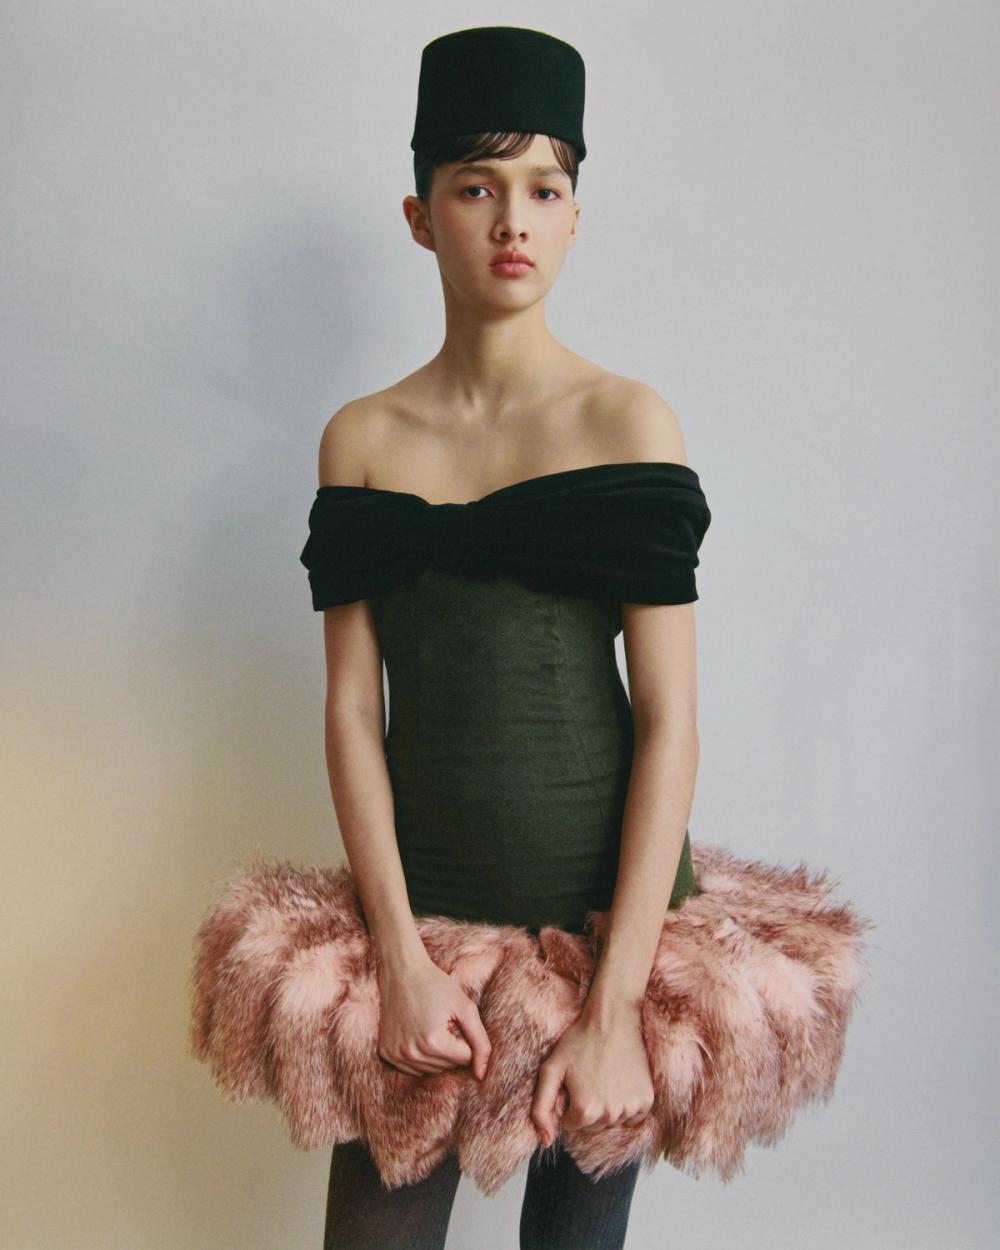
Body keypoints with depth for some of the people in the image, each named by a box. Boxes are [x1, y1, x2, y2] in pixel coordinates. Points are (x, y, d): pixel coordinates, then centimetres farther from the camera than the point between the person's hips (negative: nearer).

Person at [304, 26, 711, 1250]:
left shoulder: (627, 418, -5)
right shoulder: (362, 438, 3)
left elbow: (670, 720, -10)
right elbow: (351, 705, -1)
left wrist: (616, 1005, -15)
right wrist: (401, 955, -11)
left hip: (606, 897, -1)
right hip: (419, 883, 2)